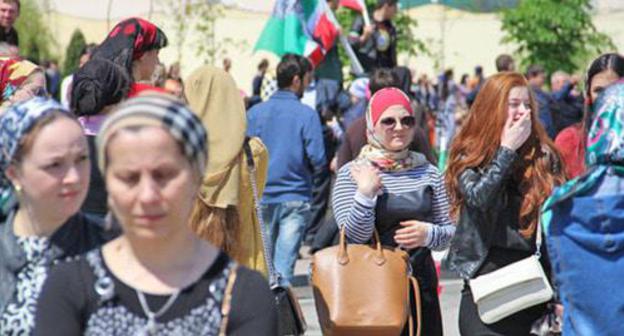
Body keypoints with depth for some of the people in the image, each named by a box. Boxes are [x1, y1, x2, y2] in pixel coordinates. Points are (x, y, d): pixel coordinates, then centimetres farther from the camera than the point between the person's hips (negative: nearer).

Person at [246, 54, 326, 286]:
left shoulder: (255, 112, 1)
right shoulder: (307, 114, -8)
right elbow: (318, 160, -11)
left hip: (261, 198, 3)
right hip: (295, 198, -3)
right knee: (284, 266, -3)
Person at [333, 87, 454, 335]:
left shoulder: (428, 172, 9)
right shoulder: (353, 173, -1)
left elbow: (449, 231, 13)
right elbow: (353, 237, -9)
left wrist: (429, 234, -9)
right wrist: (365, 194, -22)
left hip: (421, 285, 3)